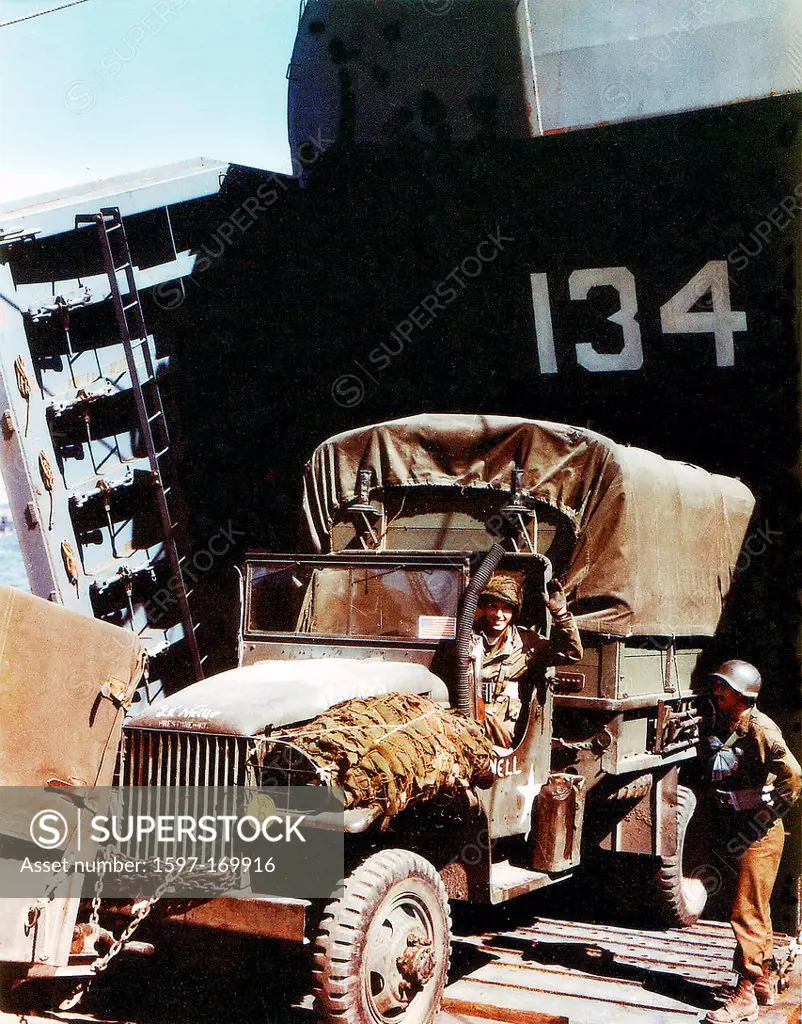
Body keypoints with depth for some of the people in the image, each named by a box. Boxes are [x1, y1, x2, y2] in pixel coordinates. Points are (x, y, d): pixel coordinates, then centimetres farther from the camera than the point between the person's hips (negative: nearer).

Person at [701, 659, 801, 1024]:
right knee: (756, 912, 18)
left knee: (747, 914, -7)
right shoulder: (721, 727, 8)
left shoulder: (759, 728, -16)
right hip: (736, 834, 9)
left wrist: (758, 823, -19)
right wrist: (722, 824, 11)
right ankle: (764, 983, 31)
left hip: (759, 837, -9)